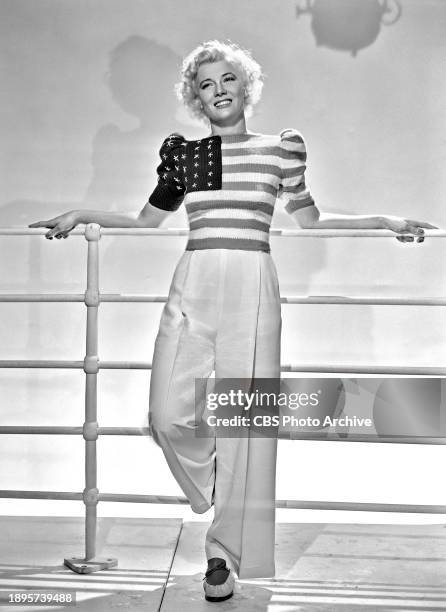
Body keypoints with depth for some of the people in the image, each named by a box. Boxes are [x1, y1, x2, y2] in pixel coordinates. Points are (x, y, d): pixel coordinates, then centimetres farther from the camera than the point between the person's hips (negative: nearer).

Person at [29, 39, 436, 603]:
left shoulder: (280, 148, 10)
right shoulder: (181, 153, 14)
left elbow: (310, 221, 19)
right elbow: (147, 221, 23)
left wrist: (383, 220, 13)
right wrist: (82, 215, 16)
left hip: (252, 286, -2)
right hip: (192, 286, 2)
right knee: (169, 414, -9)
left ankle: (227, 553, 14)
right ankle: (225, 504, 22)